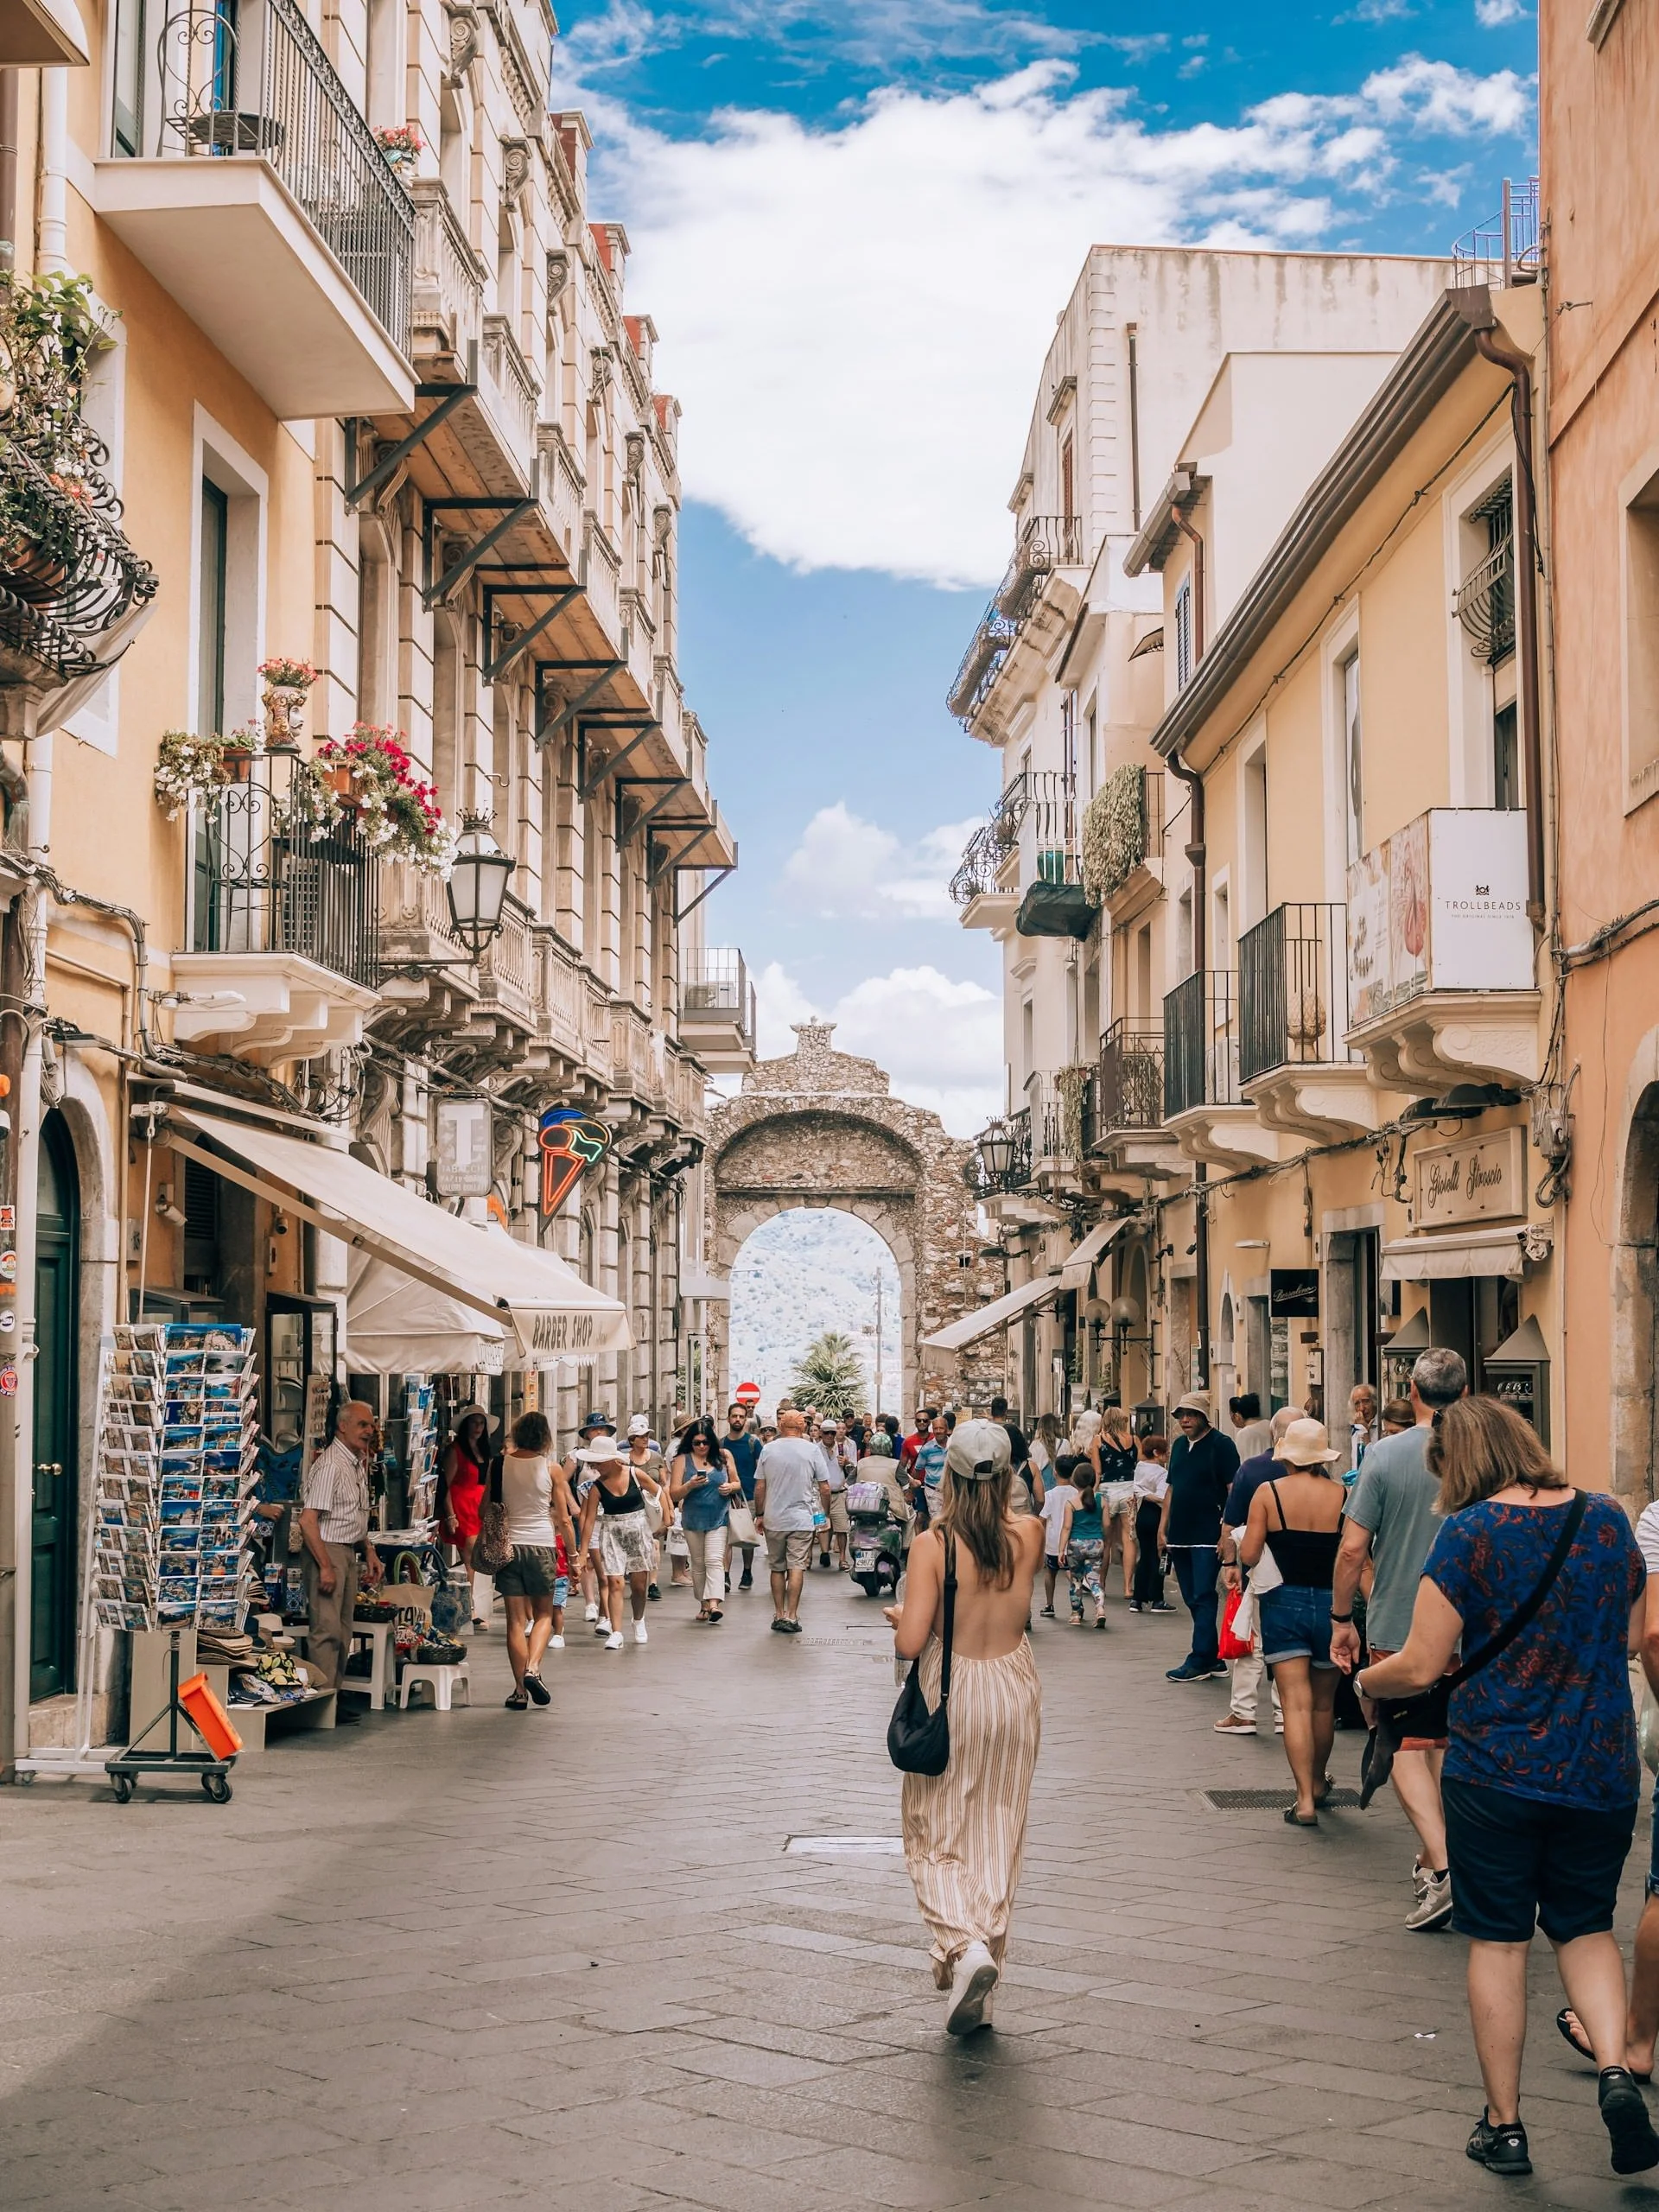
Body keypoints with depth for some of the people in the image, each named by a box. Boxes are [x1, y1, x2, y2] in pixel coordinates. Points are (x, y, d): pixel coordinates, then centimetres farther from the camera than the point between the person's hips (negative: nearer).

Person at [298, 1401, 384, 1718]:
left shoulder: (358, 1464, 15)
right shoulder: (329, 1465, -16)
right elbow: (308, 1520, -21)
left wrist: (369, 1551, 17)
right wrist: (325, 1567, -23)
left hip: (349, 1552, 10)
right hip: (327, 1549, -10)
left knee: (343, 1630, 12)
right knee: (327, 1629, -12)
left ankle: (334, 1695, 17)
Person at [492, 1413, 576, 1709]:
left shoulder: (500, 1464, 0)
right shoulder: (552, 1469, -3)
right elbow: (564, 1520, 0)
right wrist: (573, 1557, 8)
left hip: (507, 1545, 1)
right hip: (542, 1545, -1)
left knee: (516, 1620, 4)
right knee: (543, 1615, 14)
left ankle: (521, 1692, 3)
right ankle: (533, 1668, -10)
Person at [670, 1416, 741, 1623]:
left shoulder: (724, 1457, 3)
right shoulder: (682, 1460, 1)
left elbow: (737, 1483, 14)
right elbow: (674, 1494, -2)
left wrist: (731, 1487, -9)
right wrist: (690, 1485, -21)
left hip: (718, 1518, -2)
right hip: (693, 1519, 2)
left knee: (714, 1560, -15)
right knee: (698, 1564, 9)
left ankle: (714, 1604, -26)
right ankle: (704, 1605, 20)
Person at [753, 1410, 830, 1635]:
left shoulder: (768, 1450, 1)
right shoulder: (812, 1450, -3)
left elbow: (759, 1487, 3)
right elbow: (824, 1488, -1)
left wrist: (759, 1515, 13)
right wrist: (826, 1514, 12)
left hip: (773, 1520, 2)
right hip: (801, 1519, -2)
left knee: (777, 1568, 11)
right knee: (797, 1567, -4)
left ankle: (779, 1615, 13)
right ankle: (791, 1616, -11)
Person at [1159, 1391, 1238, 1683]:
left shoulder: (1220, 1445, -8)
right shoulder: (1179, 1445, 14)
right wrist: (1164, 1527, 15)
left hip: (1208, 1537, -8)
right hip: (1180, 1535, 8)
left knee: (1203, 1598, -8)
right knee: (1192, 1599, 10)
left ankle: (1199, 1661, -6)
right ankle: (1213, 1659, 17)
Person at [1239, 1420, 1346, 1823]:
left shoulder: (1268, 1493, -7)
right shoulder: (1342, 1496, -4)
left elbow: (1248, 1555, -8)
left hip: (1283, 1603, -2)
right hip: (1330, 1604, 2)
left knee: (1296, 1703, -4)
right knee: (1324, 1703, 18)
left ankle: (1305, 1798, -12)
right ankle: (1318, 1782, 36)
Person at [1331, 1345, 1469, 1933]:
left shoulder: (1386, 1454, -10)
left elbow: (1353, 1547, -10)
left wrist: (1342, 1619, 3)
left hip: (1397, 1626, -3)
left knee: (1404, 1746, 1)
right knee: (1442, 1743, 18)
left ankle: (1442, 1866, -14)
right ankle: (1430, 1857, 26)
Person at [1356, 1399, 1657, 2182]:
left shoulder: (1470, 1533, -13)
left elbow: (1421, 1667, -12)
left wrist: (1366, 1680, 8)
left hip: (1495, 1770, -3)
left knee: (1497, 1941, 9)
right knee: (1585, 1926, 19)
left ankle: (1504, 2125, 15)